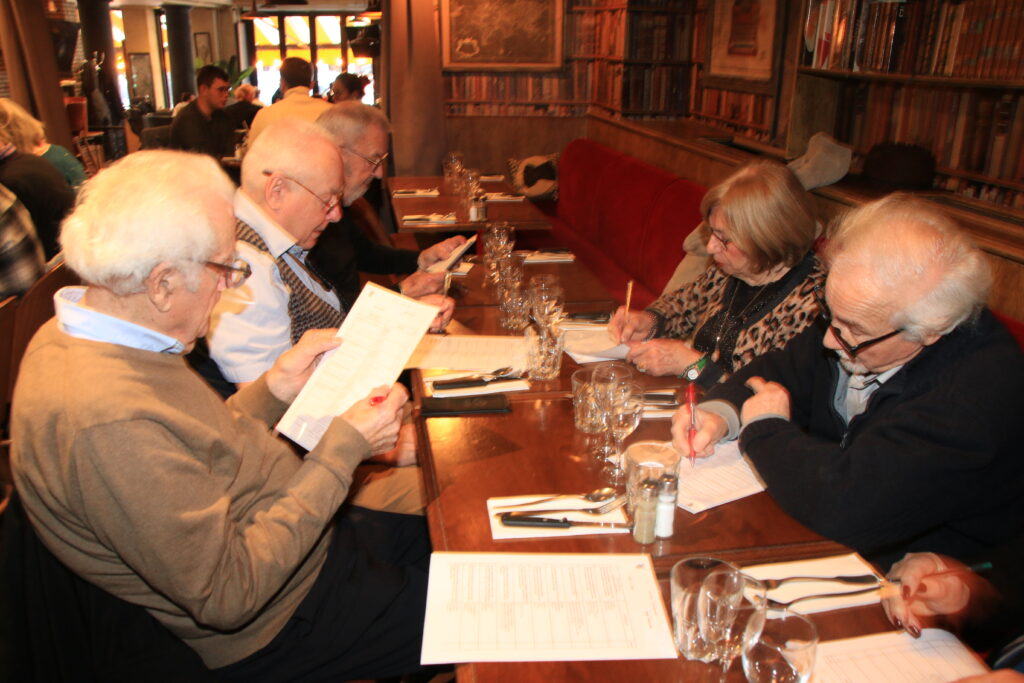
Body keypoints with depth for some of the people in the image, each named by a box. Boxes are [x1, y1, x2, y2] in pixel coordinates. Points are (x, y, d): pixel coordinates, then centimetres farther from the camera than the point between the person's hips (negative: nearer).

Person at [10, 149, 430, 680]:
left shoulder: (79, 332, -5)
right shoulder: (109, 419, -36)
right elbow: (228, 595, -30)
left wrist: (275, 388, -7)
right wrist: (343, 450, -27)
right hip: (275, 628, -8)